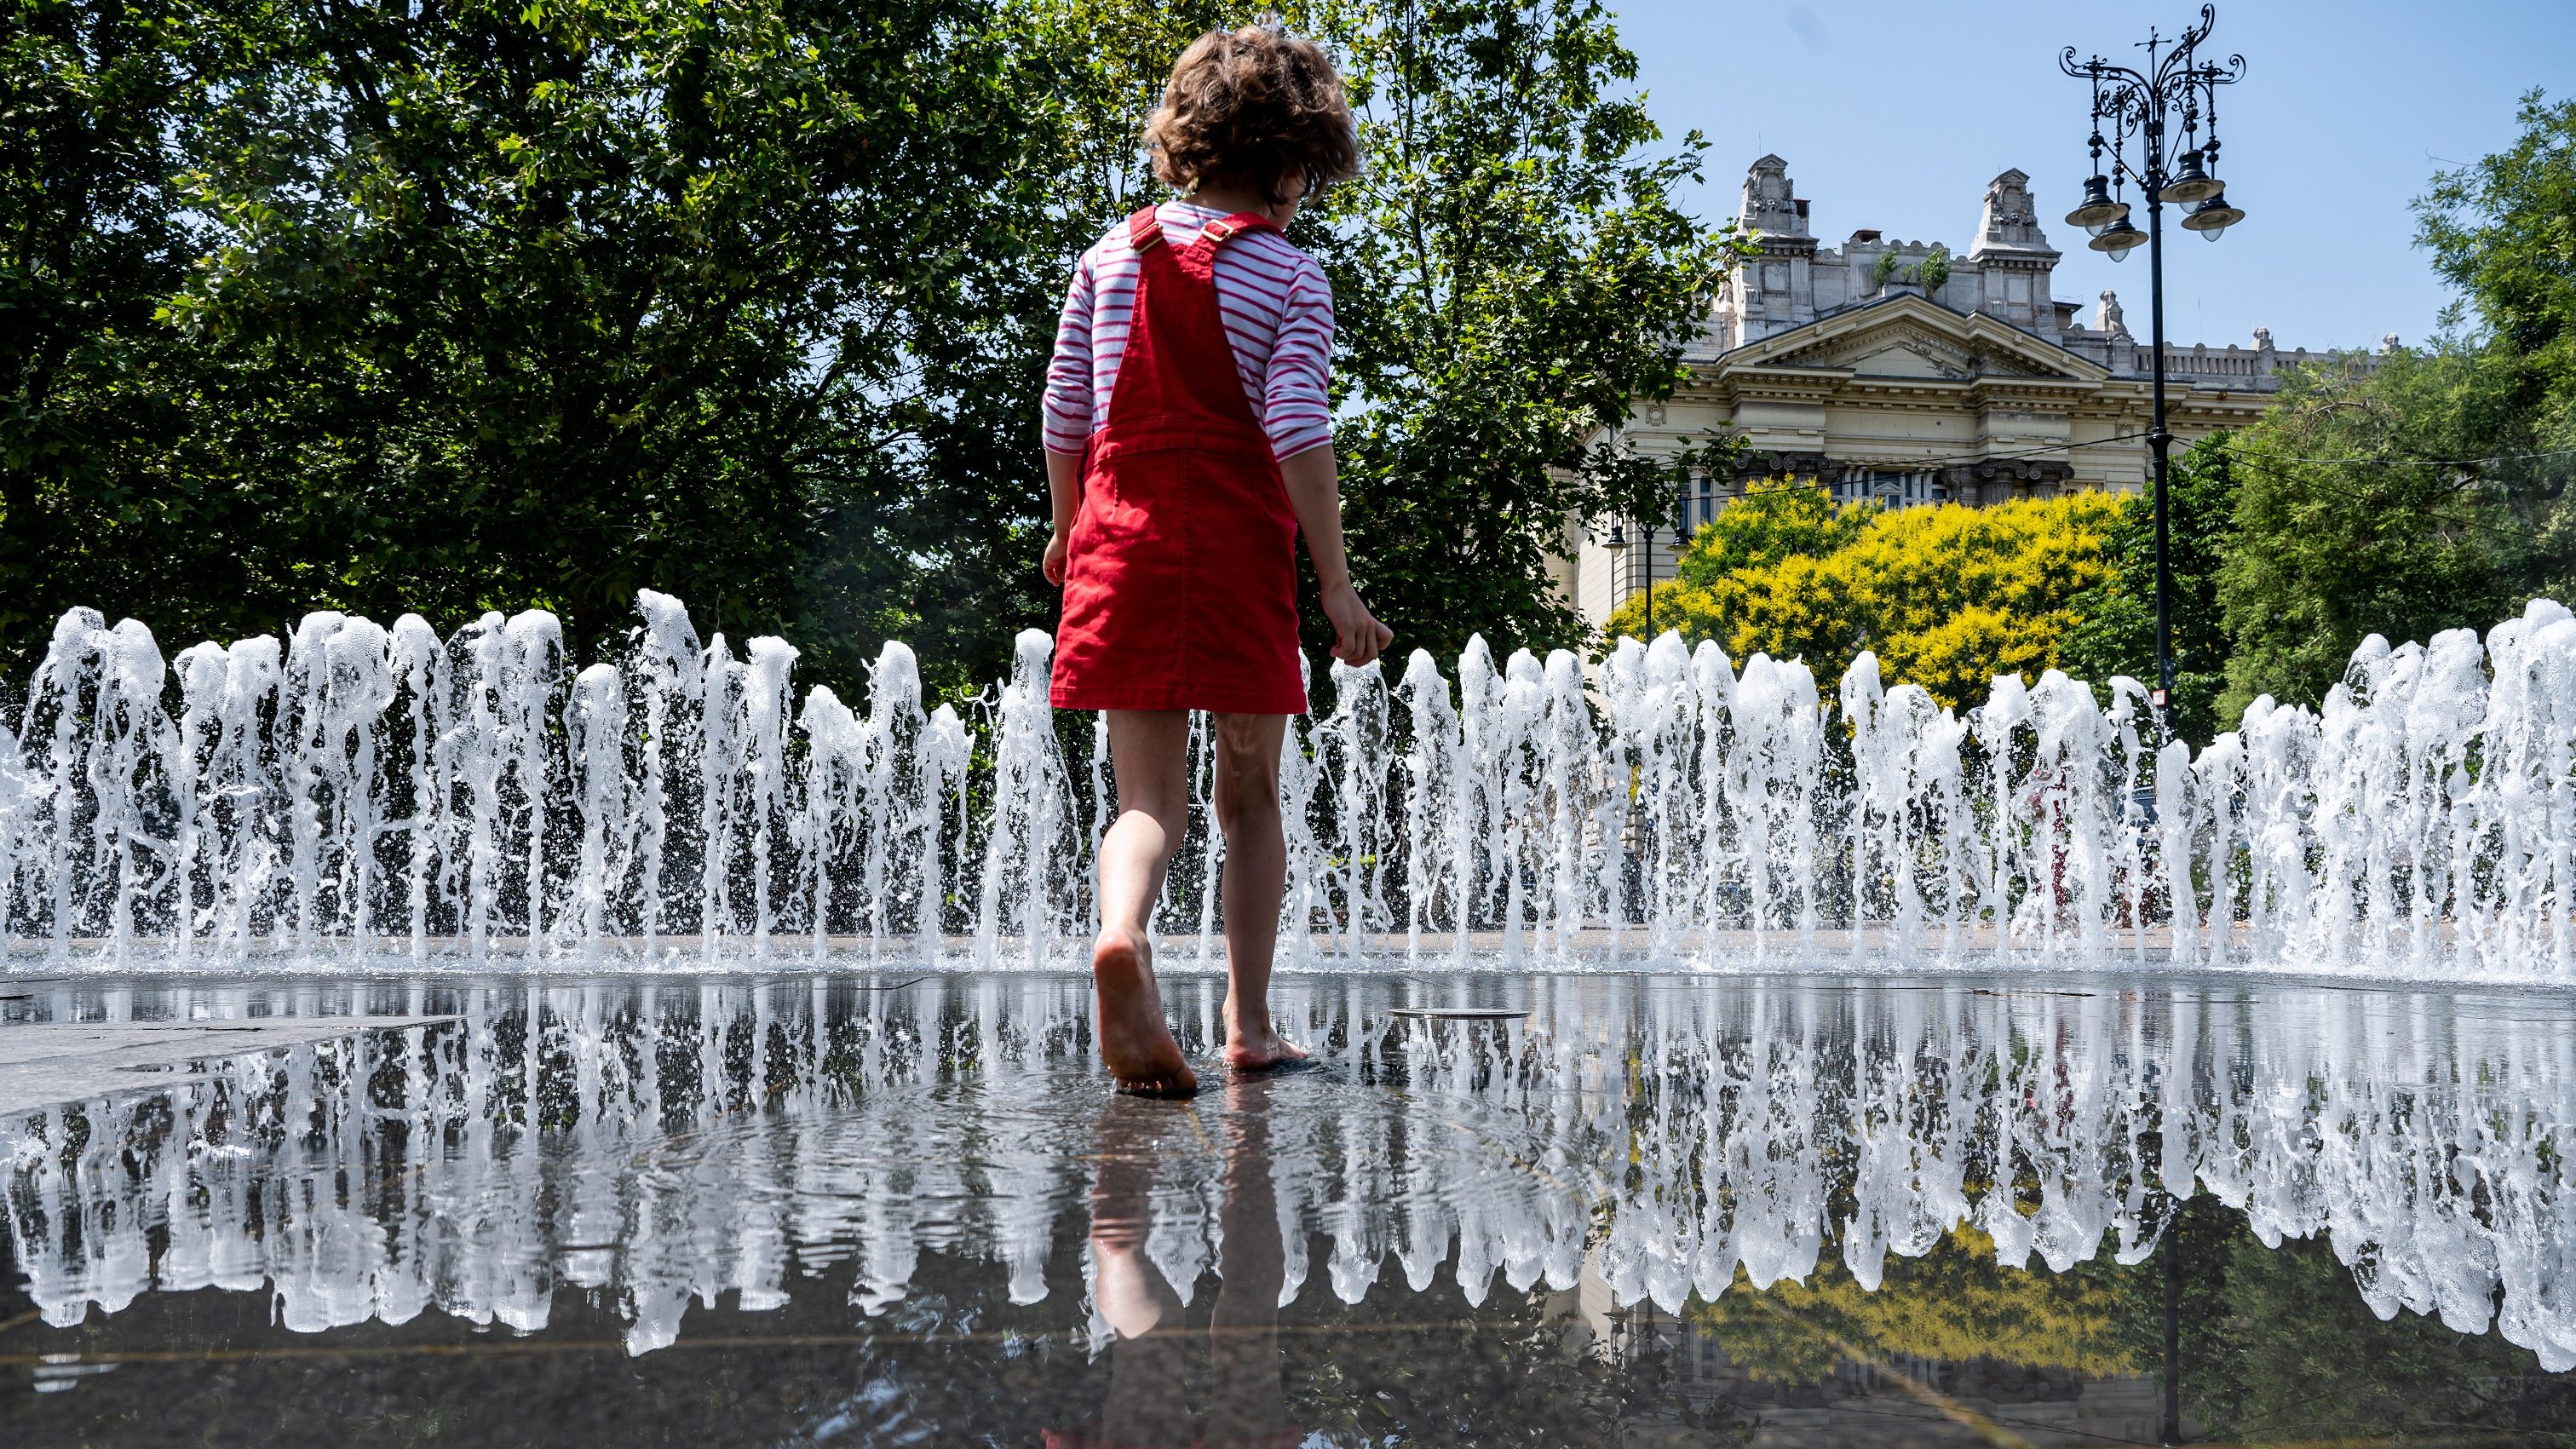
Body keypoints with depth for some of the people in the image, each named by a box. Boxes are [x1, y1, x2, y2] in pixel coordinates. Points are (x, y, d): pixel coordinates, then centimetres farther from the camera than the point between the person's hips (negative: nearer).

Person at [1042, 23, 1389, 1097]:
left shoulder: (1112, 254, 11)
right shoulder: (1290, 277, -1)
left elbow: (1065, 411, 13)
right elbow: (1298, 433, -10)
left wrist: (1068, 527, 27)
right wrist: (1336, 585, -8)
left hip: (1122, 535, 3)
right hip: (1239, 545, -2)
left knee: (1150, 794, 2)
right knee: (1249, 794, 12)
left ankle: (1121, 933, -30)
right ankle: (1249, 1023, 15)